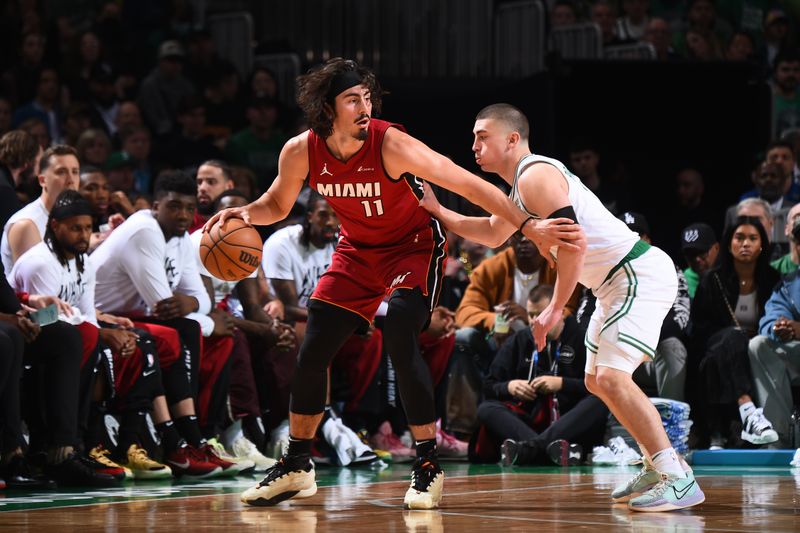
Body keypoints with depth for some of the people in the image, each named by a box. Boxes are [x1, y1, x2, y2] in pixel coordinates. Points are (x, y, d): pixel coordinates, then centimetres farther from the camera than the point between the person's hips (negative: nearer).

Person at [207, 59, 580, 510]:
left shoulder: (391, 144, -30)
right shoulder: (301, 153, -16)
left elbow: (469, 184, -29)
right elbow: (277, 205, 4)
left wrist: (528, 227, -35)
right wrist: (244, 214, -19)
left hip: (415, 247, -5)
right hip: (358, 251, 5)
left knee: (400, 341, -25)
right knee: (312, 352, 2)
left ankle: (428, 464, -12)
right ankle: (297, 465, 20)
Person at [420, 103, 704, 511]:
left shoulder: (536, 176, -15)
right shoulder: (524, 185, 18)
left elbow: (574, 241, -26)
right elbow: (491, 232, 35)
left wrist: (554, 309, -22)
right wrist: (437, 211, 24)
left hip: (641, 275, -11)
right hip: (620, 283, 11)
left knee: (612, 378, -21)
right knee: (597, 382, 19)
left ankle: (678, 478, -22)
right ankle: (656, 468, 22)